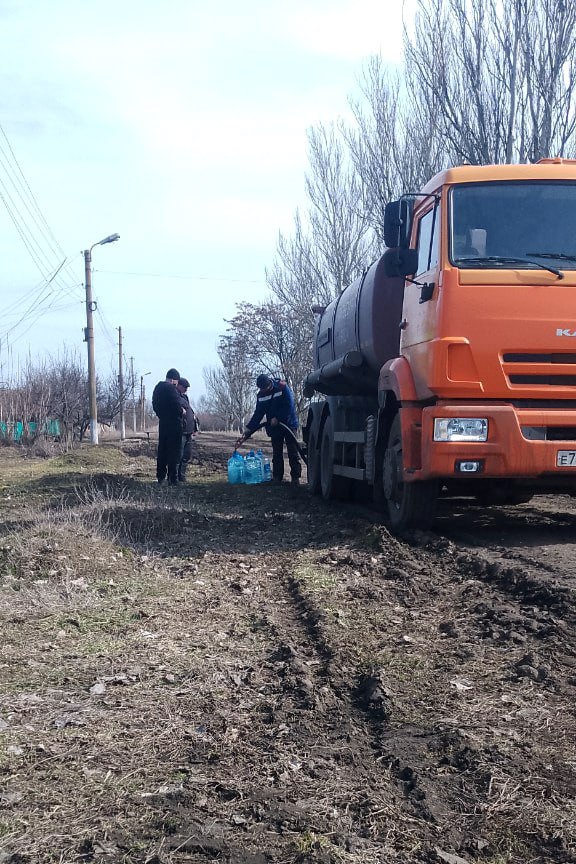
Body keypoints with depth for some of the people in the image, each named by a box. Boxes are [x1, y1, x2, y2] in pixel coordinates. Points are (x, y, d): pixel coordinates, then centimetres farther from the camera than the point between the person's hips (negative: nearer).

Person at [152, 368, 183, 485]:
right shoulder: (171, 388, -15)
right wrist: (182, 411, -3)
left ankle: (160, 476, 17)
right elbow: (177, 405, -20)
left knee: (162, 450, 13)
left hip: (162, 423, 8)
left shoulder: (157, 388, 12)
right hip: (173, 423, -8)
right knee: (173, 451, -4)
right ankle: (172, 478, -4)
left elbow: (155, 405, 16)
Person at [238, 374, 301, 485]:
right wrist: (247, 431, -5)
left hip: (289, 424, -4)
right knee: (277, 453, 5)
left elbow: (289, 406, -16)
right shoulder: (261, 395, 1)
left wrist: (277, 418, -16)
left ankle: (295, 477, -2)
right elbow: (257, 415, 2)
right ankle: (277, 477, 10)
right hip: (274, 427, 4)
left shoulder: (283, 387, -14)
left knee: (293, 452, -4)